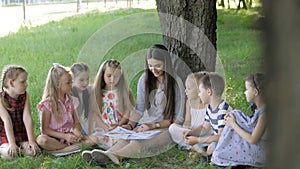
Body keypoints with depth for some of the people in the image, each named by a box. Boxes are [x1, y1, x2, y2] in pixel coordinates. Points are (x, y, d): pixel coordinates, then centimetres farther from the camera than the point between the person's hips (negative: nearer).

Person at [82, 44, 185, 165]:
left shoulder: (176, 83, -6)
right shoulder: (144, 79, 10)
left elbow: (178, 118, -6)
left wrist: (154, 125, -14)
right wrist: (130, 125, -3)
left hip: (166, 128, -4)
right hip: (145, 125, 5)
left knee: (138, 143, -36)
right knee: (126, 139, -31)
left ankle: (114, 156, -62)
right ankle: (107, 154, -59)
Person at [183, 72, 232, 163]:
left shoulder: (223, 110, -26)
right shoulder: (210, 108, 6)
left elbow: (220, 137, -30)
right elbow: (205, 127, 18)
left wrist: (197, 140, -26)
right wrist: (191, 132, -2)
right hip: (216, 140, 9)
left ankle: (207, 153, -11)